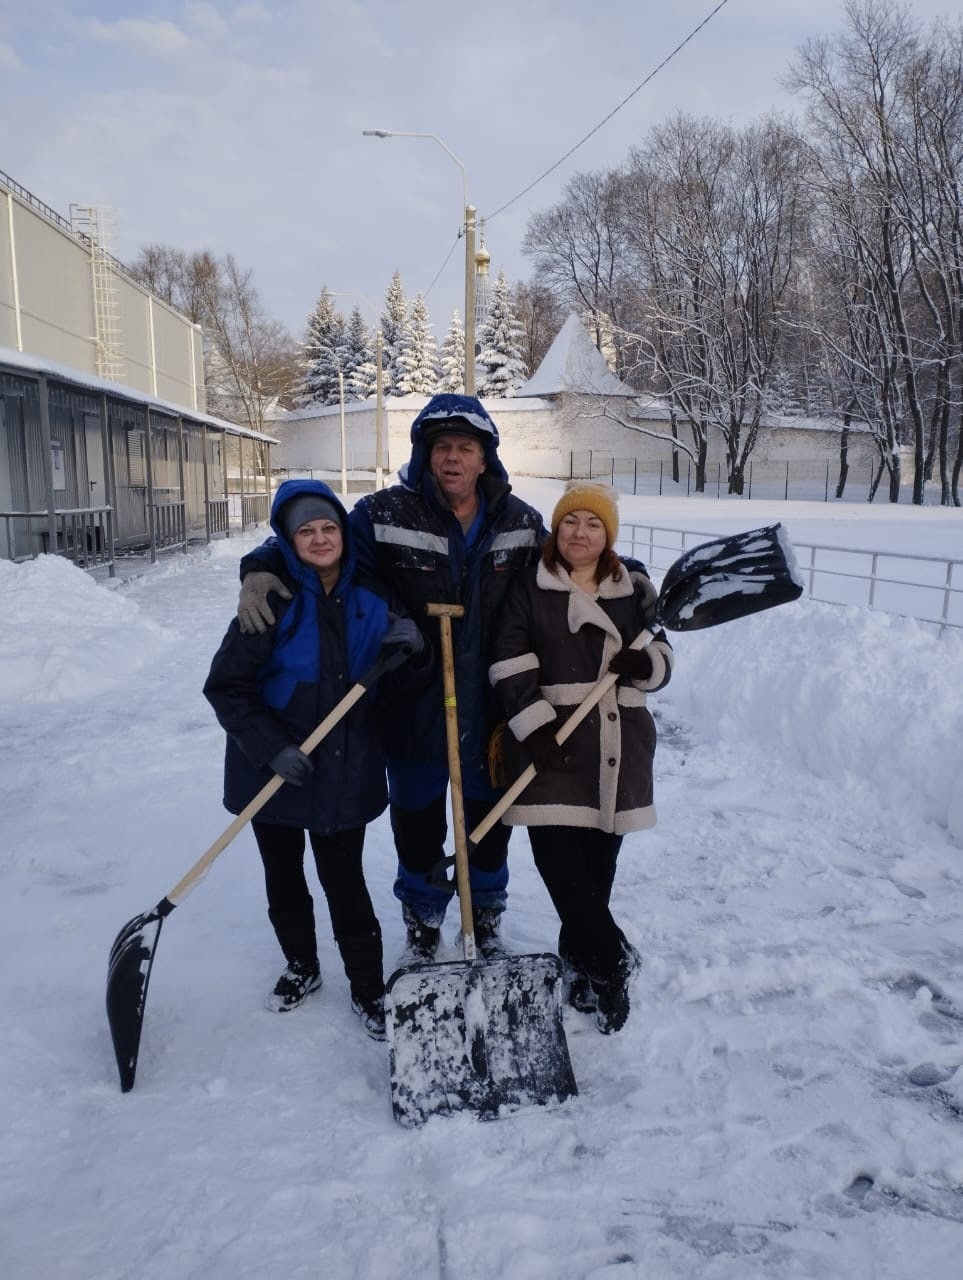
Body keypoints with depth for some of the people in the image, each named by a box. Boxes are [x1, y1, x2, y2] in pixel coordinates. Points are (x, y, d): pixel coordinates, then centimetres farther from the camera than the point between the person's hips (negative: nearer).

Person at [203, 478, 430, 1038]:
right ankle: (302, 966, 41)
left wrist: (414, 652, -19)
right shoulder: (273, 601, -11)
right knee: (283, 878, 17)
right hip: (272, 769, 0)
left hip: (346, 772, 0)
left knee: (345, 884, 5)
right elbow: (226, 686, -11)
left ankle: (368, 988, 25)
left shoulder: (374, 601, -2)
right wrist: (271, 746, -21)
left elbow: (397, 687, 2)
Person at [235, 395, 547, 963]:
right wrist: (260, 569, -25)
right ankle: (423, 921, 41)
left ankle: (487, 915, 45)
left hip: (492, 706, 2)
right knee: (416, 819, 16)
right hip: (414, 706, -1)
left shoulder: (521, 522, -1)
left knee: (490, 813, 19)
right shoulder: (387, 513, -10)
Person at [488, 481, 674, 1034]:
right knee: (556, 853, -10)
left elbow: (663, 655, 12)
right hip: (551, 742, -2)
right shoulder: (530, 587, 1)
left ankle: (582, 958, 27)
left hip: (618, 743, 2)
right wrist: (535, 725, -16)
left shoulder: (633, 587, 8)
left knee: (600, 857, 8)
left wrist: (646, 663, -12)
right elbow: (509, 662, -6)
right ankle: (614, 958, 5)